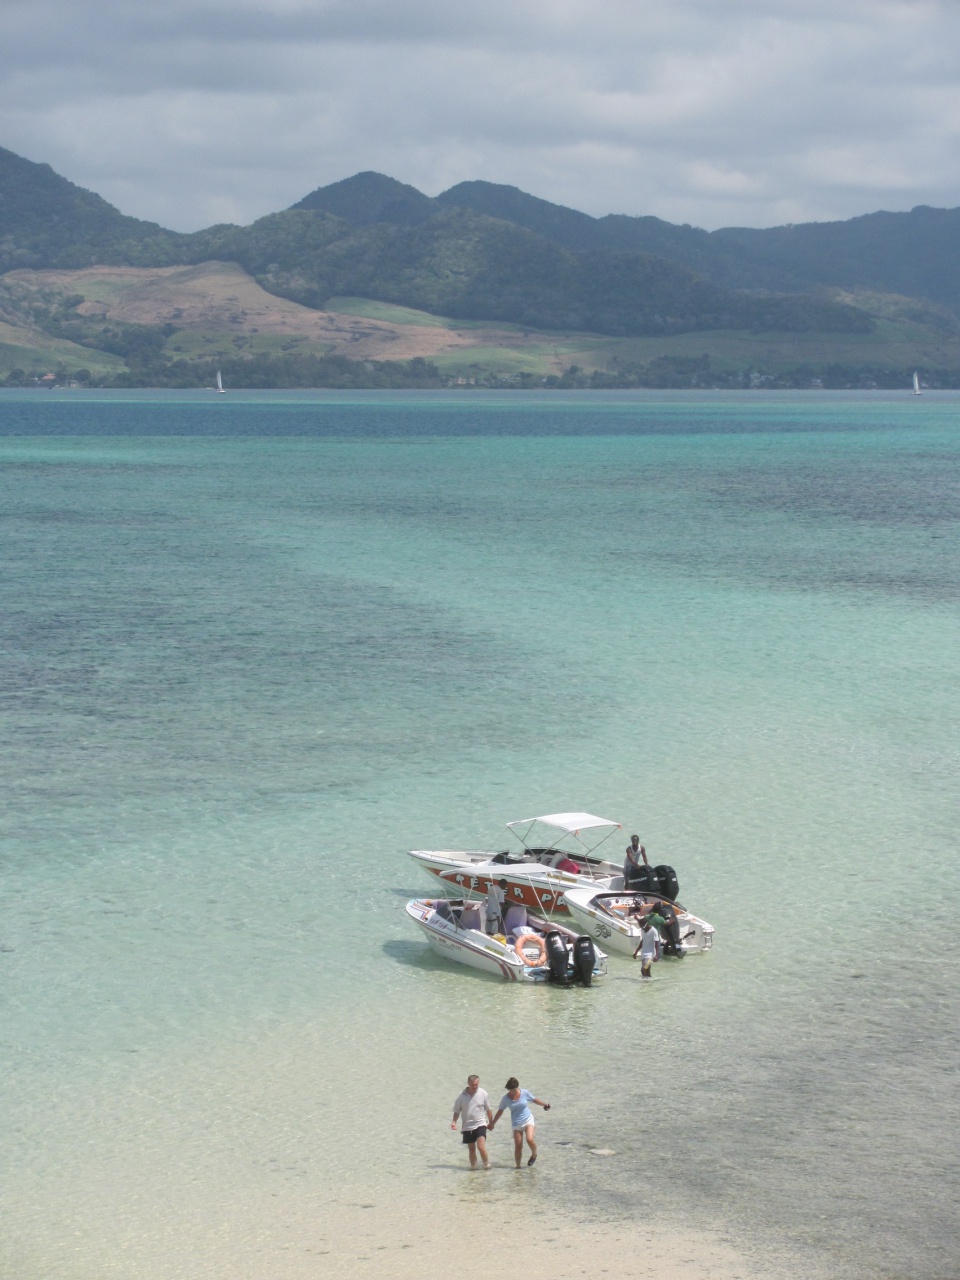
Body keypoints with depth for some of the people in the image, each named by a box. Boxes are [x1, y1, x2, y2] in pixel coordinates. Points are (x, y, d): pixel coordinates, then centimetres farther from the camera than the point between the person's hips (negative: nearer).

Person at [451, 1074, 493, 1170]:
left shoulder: (483, 1094, -5)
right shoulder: (462, 1096, -4)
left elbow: (488, 1109, 6)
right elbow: (457, 1110, 4)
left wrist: (491, 1122, 13)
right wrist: (454, 1122, -10)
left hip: (480, 1124, -2)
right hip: (467, 1126, 2)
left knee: (481, 1146, -17)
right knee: (471, 1149, 11)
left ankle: (487, 1164, 1)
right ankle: (473, 1166, 25)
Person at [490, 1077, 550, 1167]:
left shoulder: (525, 1093, -8)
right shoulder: (505, 1098, -7)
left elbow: (534, 1100, 10)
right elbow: (500, 1111, 4)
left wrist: (544, 1104, 20)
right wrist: (493, 1123, 7)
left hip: (528, 1120, -1)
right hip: (516, 1124, 1)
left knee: (530, 1139, -23)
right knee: (518, 1147, -2)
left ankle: (534, 1155, 6)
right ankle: (518, 1166, 13)